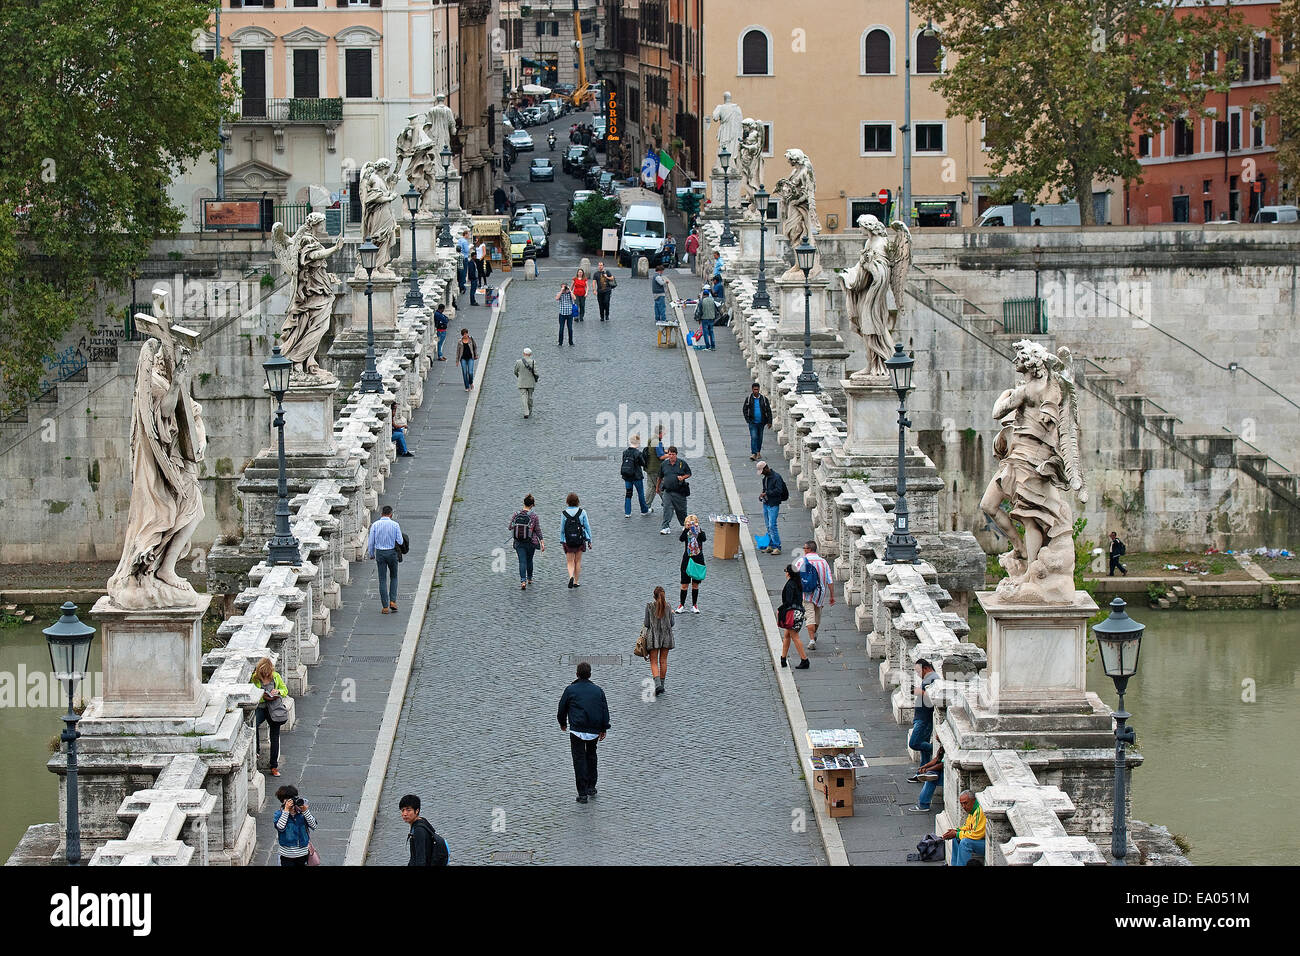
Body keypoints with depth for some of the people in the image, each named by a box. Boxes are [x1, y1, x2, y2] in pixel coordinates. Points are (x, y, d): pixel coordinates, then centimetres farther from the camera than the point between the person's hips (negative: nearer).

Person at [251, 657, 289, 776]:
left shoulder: (276, 676, 4)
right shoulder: (255, 678, -3)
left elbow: (285, 690, 13)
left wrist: (278, 691, -9)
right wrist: (263, 697, -18)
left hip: (274, 707, 2)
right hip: (261, 707, -2)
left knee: (275, 737, 2)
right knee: (253, 725, -32)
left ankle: (274, 766, 10)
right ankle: (256, 749, -10)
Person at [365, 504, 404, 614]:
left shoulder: (375, 525, -4)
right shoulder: (395, 525, -7)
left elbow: (371, 542, -3)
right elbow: (400, 542, -7)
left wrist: (371, 554, 11)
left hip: (380, 553, 0)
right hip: (392, 553, 0)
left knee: (383, 580, 4)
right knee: (393, 577, 19)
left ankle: (385, 607, 2)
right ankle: (392, 601, 6)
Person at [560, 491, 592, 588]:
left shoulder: (564, 513, -7)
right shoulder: (582, 512, -6)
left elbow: (562, 529, -2)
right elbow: (587, 527, -2)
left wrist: (562, 541, 9)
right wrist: (589, 540, 7)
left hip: (568, 541, -1)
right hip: (580, 540, 1)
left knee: (570, 562, 5)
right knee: (578, 562, 15)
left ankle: (571, 577, -21)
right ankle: (576, 582, 19)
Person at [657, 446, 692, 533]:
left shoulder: (682, 463, 0)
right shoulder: (663, 464, 6)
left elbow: (689, 474, 8)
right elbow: (660, 477, 18)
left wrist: (683, 477, -12)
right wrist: (658, 487, 25)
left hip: (680, 492, -1)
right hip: (668, 491, 1)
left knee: (681, 510, 10)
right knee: (667, 509, -11)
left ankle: (684, 525, 32)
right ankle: (665, 527, -11)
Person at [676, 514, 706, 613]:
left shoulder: (700, 532, -4)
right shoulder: (686, 532, -4)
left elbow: (704, 538, -26)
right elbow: (681, 539, -24)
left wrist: (698, 529, -40)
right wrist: (686, 529, -37)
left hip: (698, 560, 0)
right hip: (687, 560, 0)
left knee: (695, 584, 8)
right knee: (684, 584, 3)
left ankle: (694, 606, 19)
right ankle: (682, 605, 15)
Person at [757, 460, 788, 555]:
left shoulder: (776, 477, -12)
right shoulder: (765, 478, 15)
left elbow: (779, 490, -20)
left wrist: (766, 493, -20)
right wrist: (761, 495, 7)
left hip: (773, 505, -9)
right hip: (766, 504, 9)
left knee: (772, 526, -14)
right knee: (768, 526, 11)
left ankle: (777, 547, -12)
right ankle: (770, 546, 17)